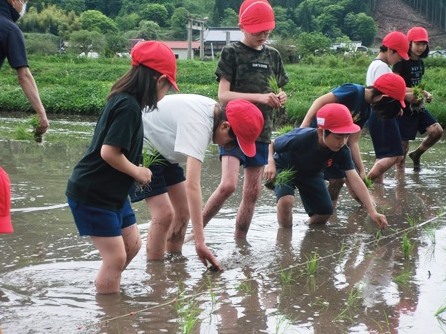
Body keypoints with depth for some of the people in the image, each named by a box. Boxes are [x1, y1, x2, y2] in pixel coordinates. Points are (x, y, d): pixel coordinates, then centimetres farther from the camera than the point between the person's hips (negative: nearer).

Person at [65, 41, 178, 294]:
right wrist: (138, 172, -12)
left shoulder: (124, 100, 7)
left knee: (132, 245, 18)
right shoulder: (129, 107, -22)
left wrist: (136, 170, 0)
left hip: (112, 192, 10)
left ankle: (105, 291, 31)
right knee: (116, 257, -4)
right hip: (92, 195, -10)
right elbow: (109, 152, -26)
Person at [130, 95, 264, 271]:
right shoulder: (198, 125, -36)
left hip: (161, 149, 10)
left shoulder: (214, 109, -8)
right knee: (164, 214, -19)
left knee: (183, 210, 7)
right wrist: (200, 242, -45)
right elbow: (192, 186, -42)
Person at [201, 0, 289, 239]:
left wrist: (280, 98, -7)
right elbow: (223, 95, -12)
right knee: (228, 185, -20)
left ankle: (240, 240, 19)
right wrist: (259, 97, -23)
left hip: (261, 131, 5)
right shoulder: (232, 53, -6)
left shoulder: (273, 56, 9)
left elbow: (277, 92, 18)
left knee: (252, 191, 7)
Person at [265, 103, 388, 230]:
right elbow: (271, 145, -21)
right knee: (286, 201, -33)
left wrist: (372, 212, -41)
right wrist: (271, 164, -41)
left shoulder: (342, 151, -28)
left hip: (311, 173, 5)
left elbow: (355, 180, -32)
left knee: (325, 212, -2)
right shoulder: (299, 139, -39)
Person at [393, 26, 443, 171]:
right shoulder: (401, 63, -12)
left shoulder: (420, 62, 10)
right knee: (403, 146, -2)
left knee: (437, 131, -7)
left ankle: (416, 155, 14)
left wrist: (425, 93, 5)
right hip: (404, 108, -7)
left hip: (418, 106, 7)